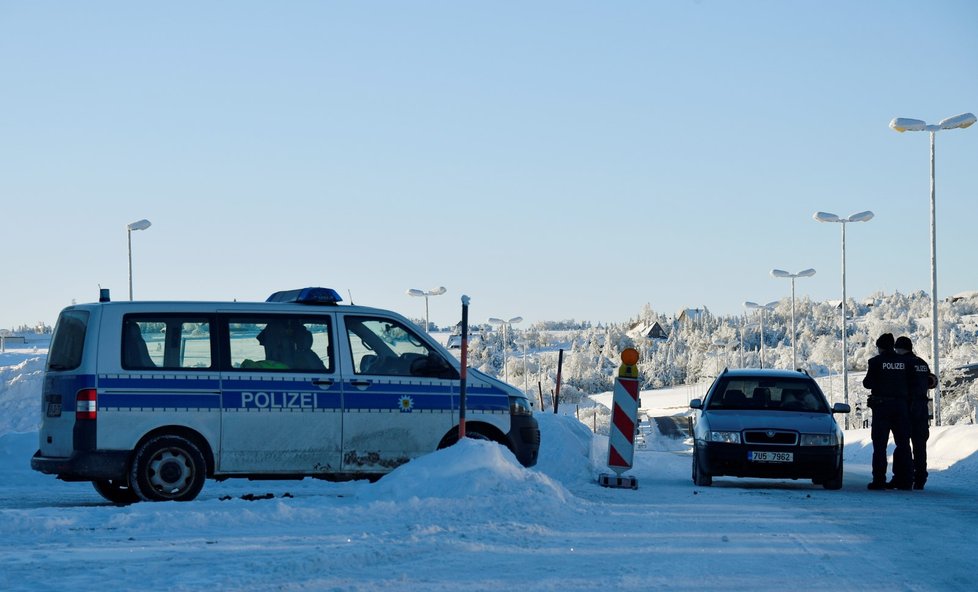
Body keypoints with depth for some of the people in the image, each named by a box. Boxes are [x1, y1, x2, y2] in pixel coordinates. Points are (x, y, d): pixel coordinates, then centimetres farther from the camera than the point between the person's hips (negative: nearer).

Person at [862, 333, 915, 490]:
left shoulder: (876, 361, -6)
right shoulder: (904, 362, 4)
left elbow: (868, 383, -6)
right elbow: (911, 383, 2)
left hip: (882, 405, -3)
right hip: (901, 405, 3)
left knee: (880, 444, 1)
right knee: (903, 443, 10)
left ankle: (879, 480, -5)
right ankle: (905, 481, 8)